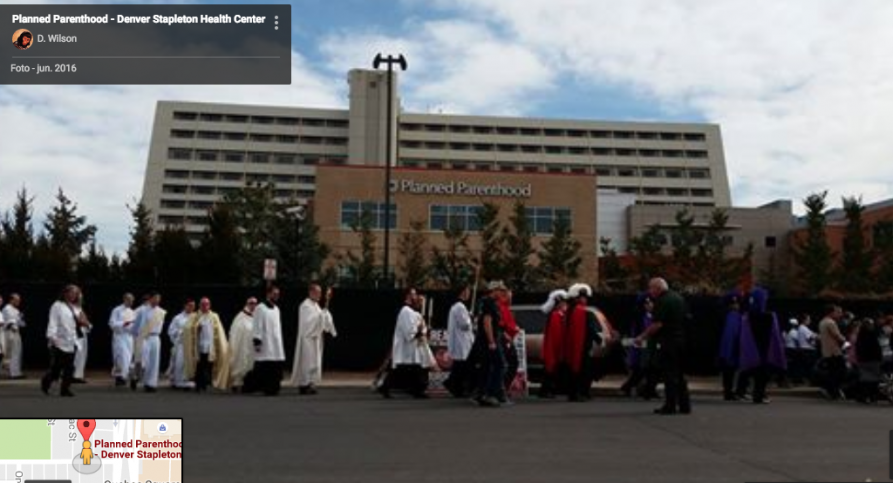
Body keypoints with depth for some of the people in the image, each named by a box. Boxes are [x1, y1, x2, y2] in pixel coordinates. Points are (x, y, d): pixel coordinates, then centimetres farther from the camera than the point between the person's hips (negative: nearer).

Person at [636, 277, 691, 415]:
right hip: (681, 341, 9)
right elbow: (685, 319, 21)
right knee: (680, 374, 14)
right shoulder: (678, 298, 14)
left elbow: (657, 324, -20)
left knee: (669, 374, -4)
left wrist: (643, 337, -12)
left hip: (668, 342, -9)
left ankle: (670, 406, -1)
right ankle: (684, 405, 16)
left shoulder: (662, 301, -14)